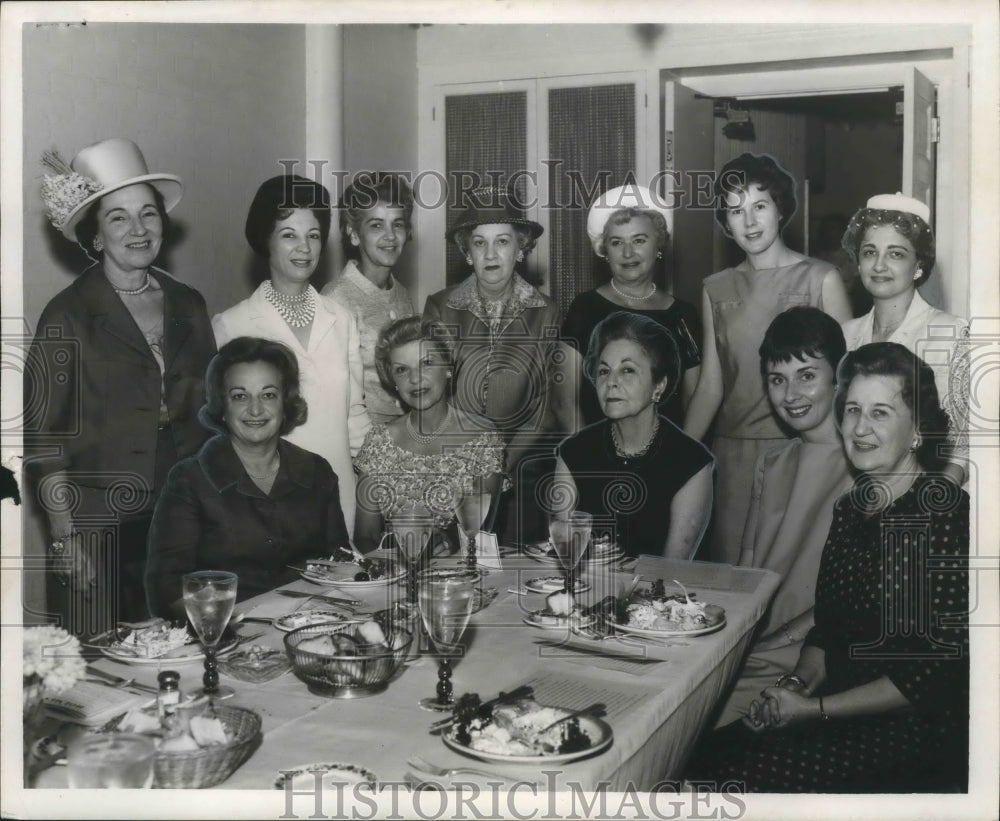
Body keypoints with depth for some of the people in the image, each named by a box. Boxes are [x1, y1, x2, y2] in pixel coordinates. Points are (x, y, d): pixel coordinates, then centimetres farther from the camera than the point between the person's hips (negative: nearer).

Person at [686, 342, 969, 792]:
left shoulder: (947, 517, -16)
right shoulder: (851, 508, 7)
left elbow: (936, 673, -18)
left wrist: (814, 708, -15)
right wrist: (797, 684, -6)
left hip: (922, 728, -7)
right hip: (848, 713, 7)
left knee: (746, 772, -18)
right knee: (709, 755, -7)